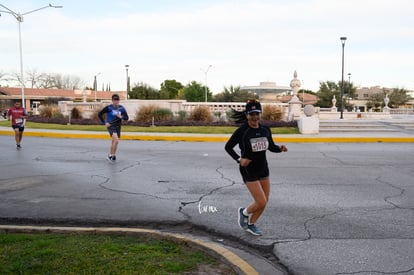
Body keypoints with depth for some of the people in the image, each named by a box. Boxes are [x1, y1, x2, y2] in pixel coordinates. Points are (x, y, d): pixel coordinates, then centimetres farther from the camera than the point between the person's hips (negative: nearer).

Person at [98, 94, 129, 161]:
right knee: (116, 139, -23)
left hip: (118, 127, 5)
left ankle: (112, 154, 34)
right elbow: (99, 114, -2)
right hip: (111, 126, -4)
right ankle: (111, 155, -9)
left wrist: (121, 117, -18)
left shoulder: (122, 108, 0)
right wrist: (104, 122, -7)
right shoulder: (109, 107, -9)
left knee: (114, 142, 14)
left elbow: (127, 118, 2)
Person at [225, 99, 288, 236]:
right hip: (248, 170, -6)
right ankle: (244, 212, 23)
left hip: (263, 168, 6)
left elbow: (271, 147, 12)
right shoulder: (241, 131, -15)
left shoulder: (265, 130, 0)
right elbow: (228, 147, -7)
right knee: (261, 202, -9)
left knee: (265, 201, 11)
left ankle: (251, 224, 33)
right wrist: (239, 159, -19)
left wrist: (280, 148, -9)